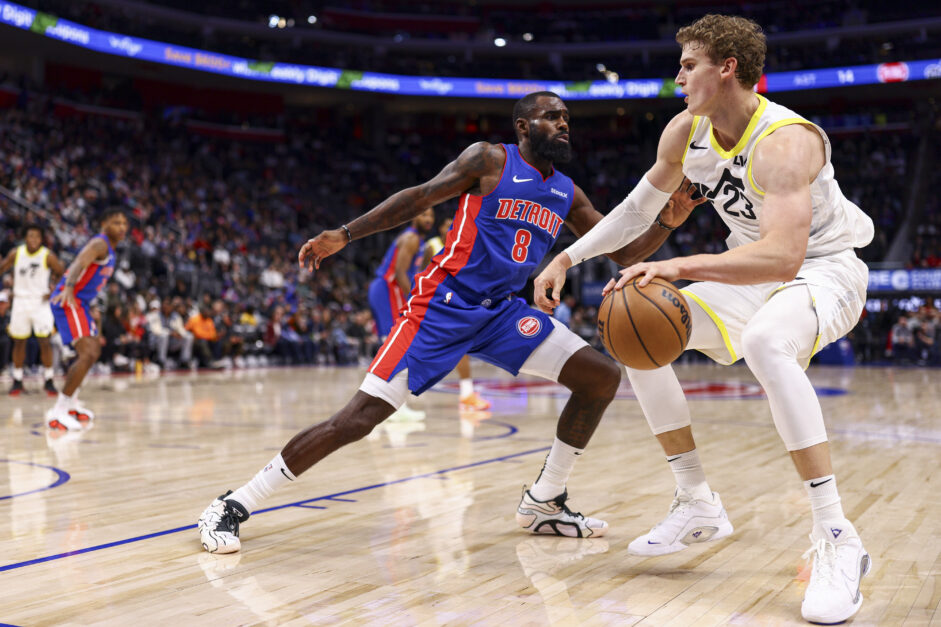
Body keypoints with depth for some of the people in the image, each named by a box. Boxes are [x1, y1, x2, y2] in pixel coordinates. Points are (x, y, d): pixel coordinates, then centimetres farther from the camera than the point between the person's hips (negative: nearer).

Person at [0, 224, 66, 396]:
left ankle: (48, 381, 0)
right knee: (19, 341, 7)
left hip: (41, 301, -3)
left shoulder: (48, 256, -8)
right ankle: (17, 381, 18)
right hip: (20, 300, 3)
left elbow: (63, 275, -1)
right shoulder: (16, 254, 0)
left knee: (44, 341, -10)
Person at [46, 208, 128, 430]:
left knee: (94, 350, 24)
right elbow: (79, 263, -31)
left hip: (78, 302, 11)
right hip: (68, 301, -11)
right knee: (88, 354, -22)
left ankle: (71, 403, 35)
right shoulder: (100, 244, -12)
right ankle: (58, 412, -23)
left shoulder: (108, 249, 19)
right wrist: (69, 287, -50)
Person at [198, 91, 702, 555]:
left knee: (601, 377, -3)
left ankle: (543, 503, 11)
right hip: (443, 304, -6)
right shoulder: (490, 160, -4)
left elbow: (623, 254, 13)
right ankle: (234, 506, -3)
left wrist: (668, 222, -5)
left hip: (502, 311, 7)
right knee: (360, 417, -15)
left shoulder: (566, 194, 12)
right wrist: (344, 235, -19)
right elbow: (421, 197, -10)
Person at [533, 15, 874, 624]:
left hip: (824, 269, -8)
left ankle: (837, 540, -33)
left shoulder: (783, 141, -30)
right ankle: (698, 505, 6)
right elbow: (639, 208, 10)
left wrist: (680, 266, -49)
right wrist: (567, 258, 4)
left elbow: (783, 257, -42)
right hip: (754, 271, 8)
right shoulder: (685, 131, -5)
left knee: (766, 342, -40)